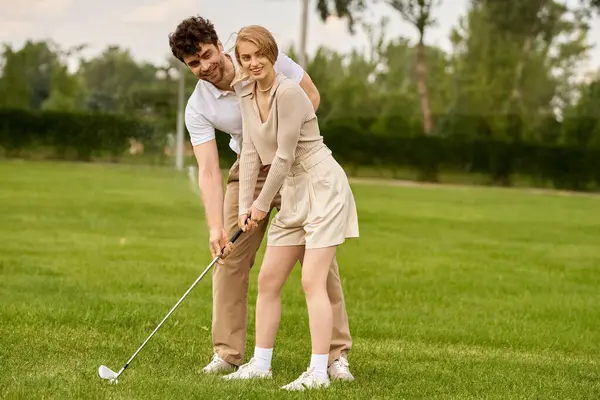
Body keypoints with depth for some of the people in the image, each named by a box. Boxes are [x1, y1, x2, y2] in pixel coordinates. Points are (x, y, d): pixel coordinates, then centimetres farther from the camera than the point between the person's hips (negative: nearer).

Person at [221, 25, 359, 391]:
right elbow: (251, 153, 7)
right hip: (293, 192, 9)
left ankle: (319, 372, -11)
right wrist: (245, 206, 0)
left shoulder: (288, 92, -19)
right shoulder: (248, 96, 7)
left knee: (313, 281, -13)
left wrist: (263, 203, -8)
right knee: (268, 279, 9)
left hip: (322, 185, -9)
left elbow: (285, 155, -17)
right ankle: (261, 364, 17)